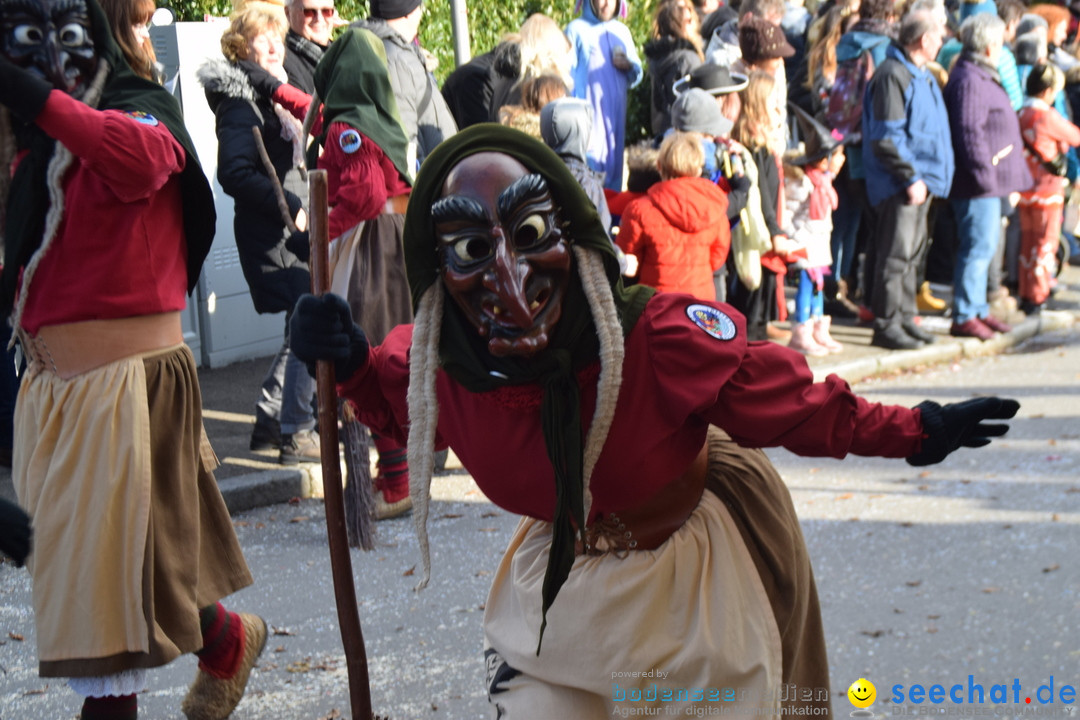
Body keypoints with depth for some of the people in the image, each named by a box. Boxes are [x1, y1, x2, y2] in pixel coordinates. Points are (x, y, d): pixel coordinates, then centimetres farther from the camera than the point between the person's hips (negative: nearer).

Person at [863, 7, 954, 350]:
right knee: (896, 255, -7)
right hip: (899, 184, -10)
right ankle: (886, 325, -3)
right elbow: (887, 138, -21)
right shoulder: (893, 75, -17)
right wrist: (911, 178, -21)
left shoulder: (920, 75, 17)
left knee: (913, 253, 15)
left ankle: (904, 317, 24)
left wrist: (926, 176, 16)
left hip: (920, 180, 10)